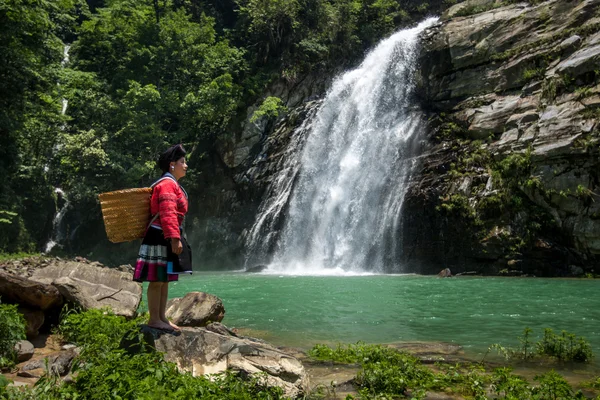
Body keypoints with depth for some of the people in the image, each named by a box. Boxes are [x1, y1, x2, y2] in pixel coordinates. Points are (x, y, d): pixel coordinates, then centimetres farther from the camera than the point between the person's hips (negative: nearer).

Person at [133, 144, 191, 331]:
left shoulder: (171, 184, 20)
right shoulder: (167, 184, -14)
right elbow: (168, 215, -23)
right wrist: (175, 238, -28)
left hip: (166, 238, 11)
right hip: (161, 238, -11)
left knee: (165, 279, 12)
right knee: (157, 280, -5)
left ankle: (161, 317, 17)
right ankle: (154, 319, 0)